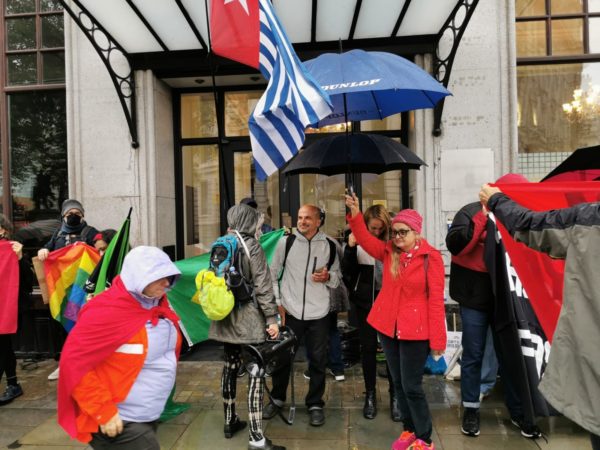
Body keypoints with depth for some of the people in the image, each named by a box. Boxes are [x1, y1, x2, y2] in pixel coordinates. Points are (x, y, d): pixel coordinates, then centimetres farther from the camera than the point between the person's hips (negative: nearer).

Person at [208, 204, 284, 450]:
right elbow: (263, 286, -15)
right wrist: (272, 318, -11)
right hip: (248, 318, -6)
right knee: (256, 372, -3)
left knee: (230, 367, 18)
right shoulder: (252, 246, -11)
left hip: (225, 317, 7)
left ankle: (230, 421, 33)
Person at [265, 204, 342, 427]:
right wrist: (276, 302, -2)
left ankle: (315, 404, 31)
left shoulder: (329, 245, 0)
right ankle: (277, 399, 37)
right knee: (282, 358, 13)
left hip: (318, 314, 1)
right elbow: (273, 274, 4)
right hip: (290, 312, 0)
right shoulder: (286, 241, -3)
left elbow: (337, 276, 10)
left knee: (318, 361, 10)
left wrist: (328, 277, -13)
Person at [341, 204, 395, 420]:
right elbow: (347, 271, -7)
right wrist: (350, 247, -19)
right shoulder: (358, 240, -3)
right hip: (365, 301, 1)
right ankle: (370, 395, 26)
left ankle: (395, 395, 20)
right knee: (368, 347, 11)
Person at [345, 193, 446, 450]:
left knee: (412, 386, 2)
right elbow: (365, 240, -5)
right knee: (398, 383, 17)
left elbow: (436, 300, -12)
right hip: (388, 327, 6)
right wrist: (355, 214, -20)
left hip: (416, 331, -6)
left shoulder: (431, 258, -11)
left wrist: (437, 339, -13)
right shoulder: (389, 252, 4)